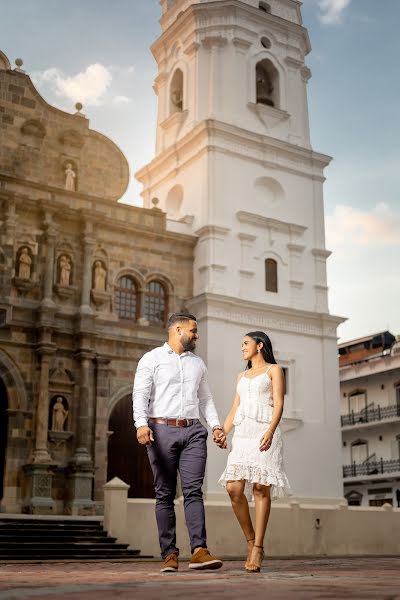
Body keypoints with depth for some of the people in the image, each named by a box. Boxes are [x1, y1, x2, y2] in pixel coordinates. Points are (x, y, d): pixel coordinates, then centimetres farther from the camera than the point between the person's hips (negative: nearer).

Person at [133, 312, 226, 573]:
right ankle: (169, 554, 5)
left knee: (194, 490, -8)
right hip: (162, 429, -3)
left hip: (193, 431, 3)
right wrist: (141, 424, -19)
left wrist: (216, 426, 8)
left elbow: (205, 399, 21)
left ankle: (199, 551, -13)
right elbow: (140, 394, -4)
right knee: (165, 495, 1)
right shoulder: (152, 359, 5)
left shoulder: (198, 363, 21)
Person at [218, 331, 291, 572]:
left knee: (261, 488, -10)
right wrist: (222, 433, 4)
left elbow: (278, 405, -4)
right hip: (242, 434, 5)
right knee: (234, 489, -9)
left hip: (265, 433, -5)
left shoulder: (273, 370, 8)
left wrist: (270, 431, -20)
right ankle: (251, 541, 6)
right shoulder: (242, 376, 26)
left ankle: (257, 548, -6)